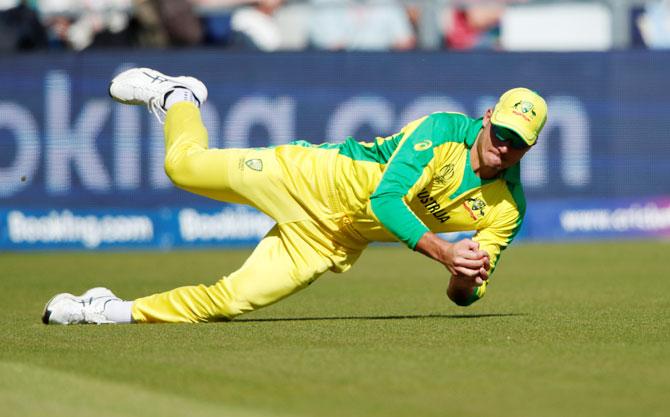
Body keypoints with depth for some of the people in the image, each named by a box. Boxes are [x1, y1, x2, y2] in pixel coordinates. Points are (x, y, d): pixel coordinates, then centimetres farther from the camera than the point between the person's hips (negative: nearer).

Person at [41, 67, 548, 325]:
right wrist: (444, 252, -37)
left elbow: (463, 295, -4)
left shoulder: (507, 209, -6)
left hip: (334, 244, 3)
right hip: (322, 178, -3)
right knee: (186, 165, -1)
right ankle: (177, 98, 31)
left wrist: (466, 281, -29)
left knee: (228, 301, -9)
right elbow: (384, 199, -26)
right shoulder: (444, 129, -18)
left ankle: (120, 311, 9)